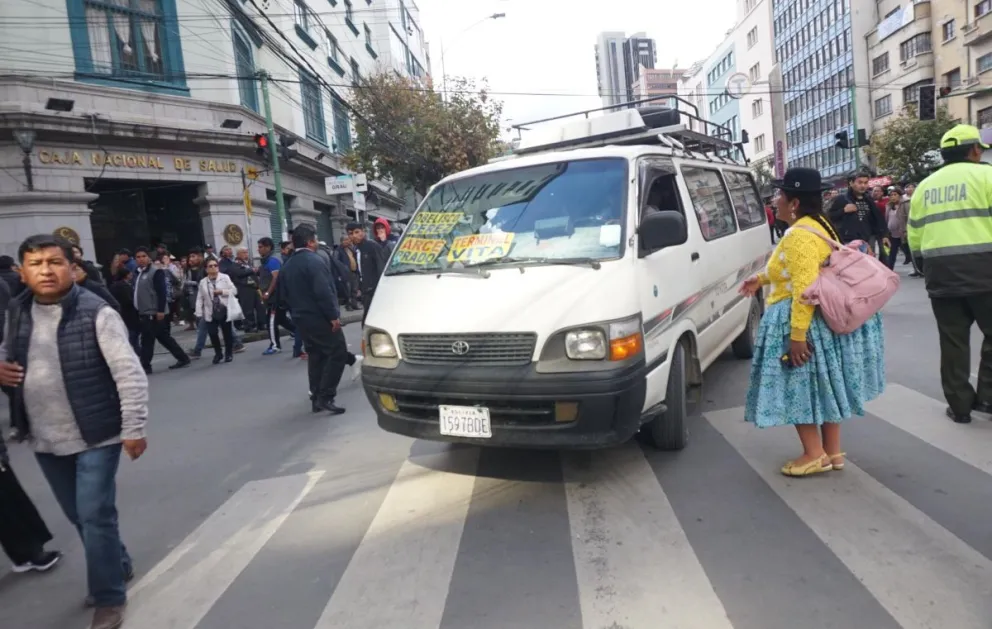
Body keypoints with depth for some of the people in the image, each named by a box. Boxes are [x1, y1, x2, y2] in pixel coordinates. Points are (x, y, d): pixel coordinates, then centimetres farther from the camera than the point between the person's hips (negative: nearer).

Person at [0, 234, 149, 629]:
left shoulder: (95, 313, -16)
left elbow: (129, 373, -17)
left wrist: (134, 428, -20)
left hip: (95, 436, -6)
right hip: (45, 439, 6)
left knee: (95, 516, -2)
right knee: (78, 516, 19)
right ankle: (117, 566, 42)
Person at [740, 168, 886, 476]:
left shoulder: (800, 236, -22)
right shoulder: (818, 225, 12)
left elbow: (805, 289, -28)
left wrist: (797, 334, -27)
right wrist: (762, 278, 22)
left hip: (801, 321, -11)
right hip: (827, 321, 11)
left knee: (799, 386, 1)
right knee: (823, 385, 16)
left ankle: (815, 455, 9)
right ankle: (833, 452, 25)